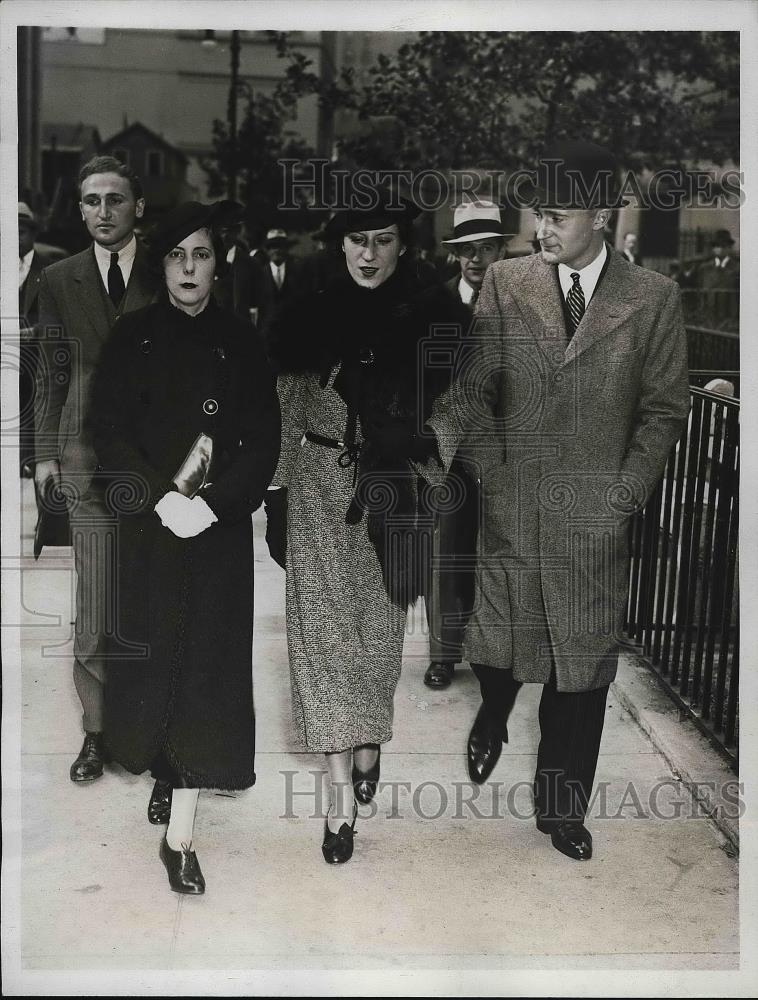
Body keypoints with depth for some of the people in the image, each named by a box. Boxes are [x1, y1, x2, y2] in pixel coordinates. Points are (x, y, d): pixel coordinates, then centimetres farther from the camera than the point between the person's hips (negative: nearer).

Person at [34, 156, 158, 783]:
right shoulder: (60, 280, 9)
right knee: (95, 604, 2)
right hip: (88, 455, 1)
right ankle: (96, 730, 14)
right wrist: (46, 450, 6)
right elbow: (53, 372, 11)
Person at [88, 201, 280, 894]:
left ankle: (180, 833, 3)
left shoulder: (240, 344, 5)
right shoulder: (133, 338, 4)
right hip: (149, 525, 0)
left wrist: (213, 502, -14)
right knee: (154, 656, 4)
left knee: (206, 670, -2)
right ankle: (165, 772, 32)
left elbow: (264, 442, 0)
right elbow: (108, 428, -2)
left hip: (219, 529, 0)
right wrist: (161, 497, -16)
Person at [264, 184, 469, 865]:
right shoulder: (308, 318, 4)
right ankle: (342, 788, 0)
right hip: (321, 491, 0)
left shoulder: (433, 317, 2)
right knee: (325, 627, -5)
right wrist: (279, 497, 5)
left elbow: (446, 414, 6)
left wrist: (443, 490, 0)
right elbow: (287, 415, 8)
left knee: (381, 629, 7)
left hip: (398, 494, 0)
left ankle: (369, 739, 34)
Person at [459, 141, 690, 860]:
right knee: (493, 644, 6)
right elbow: (473, 389, 5)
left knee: (582, 666, 7)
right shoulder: (506, 283, 3)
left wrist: (624, 494, -4)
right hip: (508, 506, 1)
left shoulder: (653, 298, 0)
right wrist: (493, 471, -2)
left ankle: (561, 807, 26)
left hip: (595, 515, 0)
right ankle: (493, 715, 43)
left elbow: (664, 410, 3)